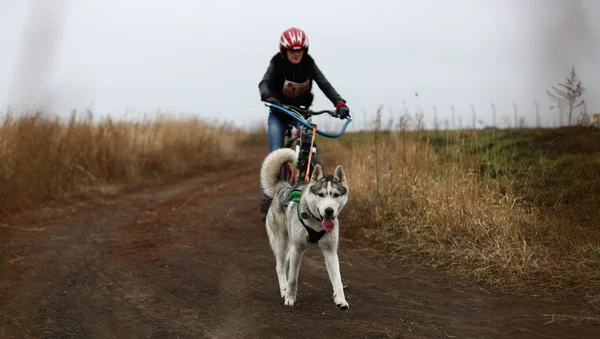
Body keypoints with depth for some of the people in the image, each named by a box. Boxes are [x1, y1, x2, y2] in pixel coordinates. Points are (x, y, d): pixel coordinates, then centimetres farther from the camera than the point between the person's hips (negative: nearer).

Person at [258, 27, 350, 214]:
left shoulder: (308, 64, -12)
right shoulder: (277, 63, -18)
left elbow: (324, 84, -21)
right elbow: (264, 83, -34)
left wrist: (340, 103, -37)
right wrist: (268, 96, -58)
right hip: (279, 114, -2)